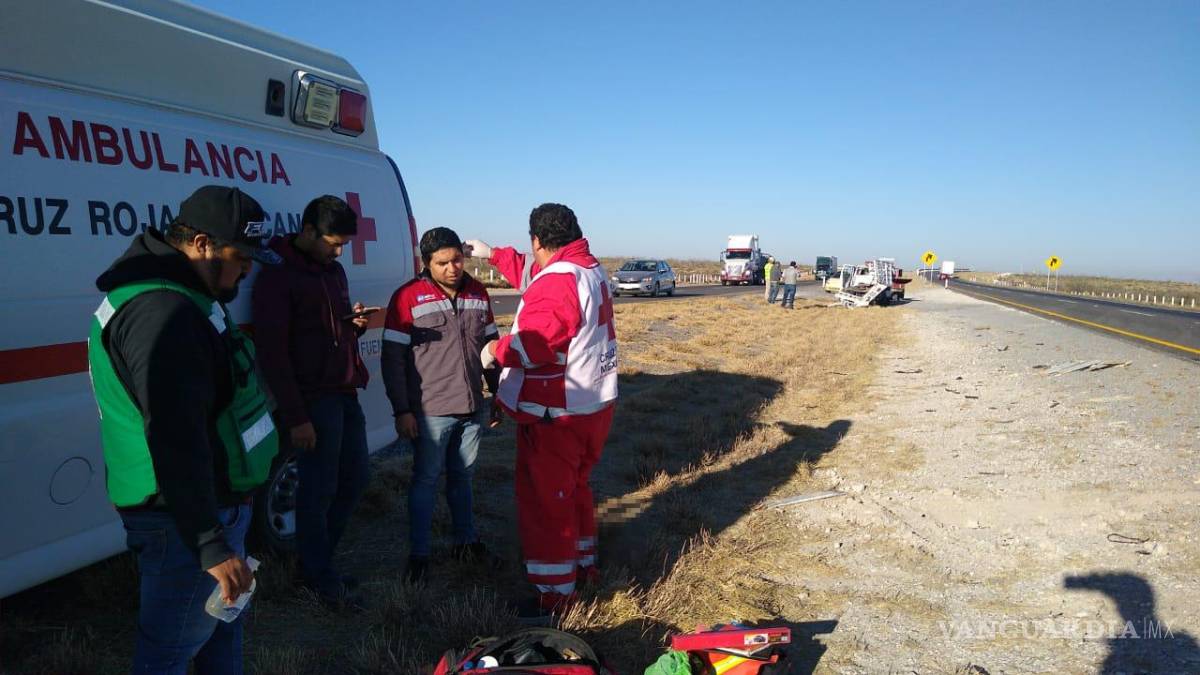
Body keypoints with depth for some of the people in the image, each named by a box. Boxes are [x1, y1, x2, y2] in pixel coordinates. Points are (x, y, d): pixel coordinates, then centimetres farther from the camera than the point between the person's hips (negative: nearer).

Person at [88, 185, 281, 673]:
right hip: (186, 518, -10)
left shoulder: (174, 297, 9)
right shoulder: (163, 313, -26)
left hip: (213, 501, 10)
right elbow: (177, 443, -31)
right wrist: (210, 545, -29)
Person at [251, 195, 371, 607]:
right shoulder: (278, 276, -10)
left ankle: (316, 564, 30)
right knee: (320, 489, 0)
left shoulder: (333, 270, 14)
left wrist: (357, 323, 0)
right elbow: (271, 351, -14)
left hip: (344, 395, 9)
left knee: (353, 480, 14)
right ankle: (320, 577, 18)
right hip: (310, 400, -8)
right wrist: (296, 417, -17)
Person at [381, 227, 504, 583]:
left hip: (473, 408, 5)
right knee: (426, 480, 6)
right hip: (431, 412, -4)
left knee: (462, 477, 18)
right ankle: (418, 555, 20)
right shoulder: (408, 297, -11)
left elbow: (491, 346, 14)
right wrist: (402, 410, -13)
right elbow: (393, 359, -11)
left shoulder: (478, 293, 4)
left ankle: (466, 542, 33)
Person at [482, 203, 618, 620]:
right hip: (594, 408, 10)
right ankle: (584, 565, 40)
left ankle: (556, 594, 14)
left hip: (555, 416, -10)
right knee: (575, 489, 25)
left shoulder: (557, 281, -22)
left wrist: (497, 350, -14)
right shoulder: (592, 271, 8)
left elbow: (533, 343, -33)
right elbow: (533, 279, 24)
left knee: (545, 501, 3)